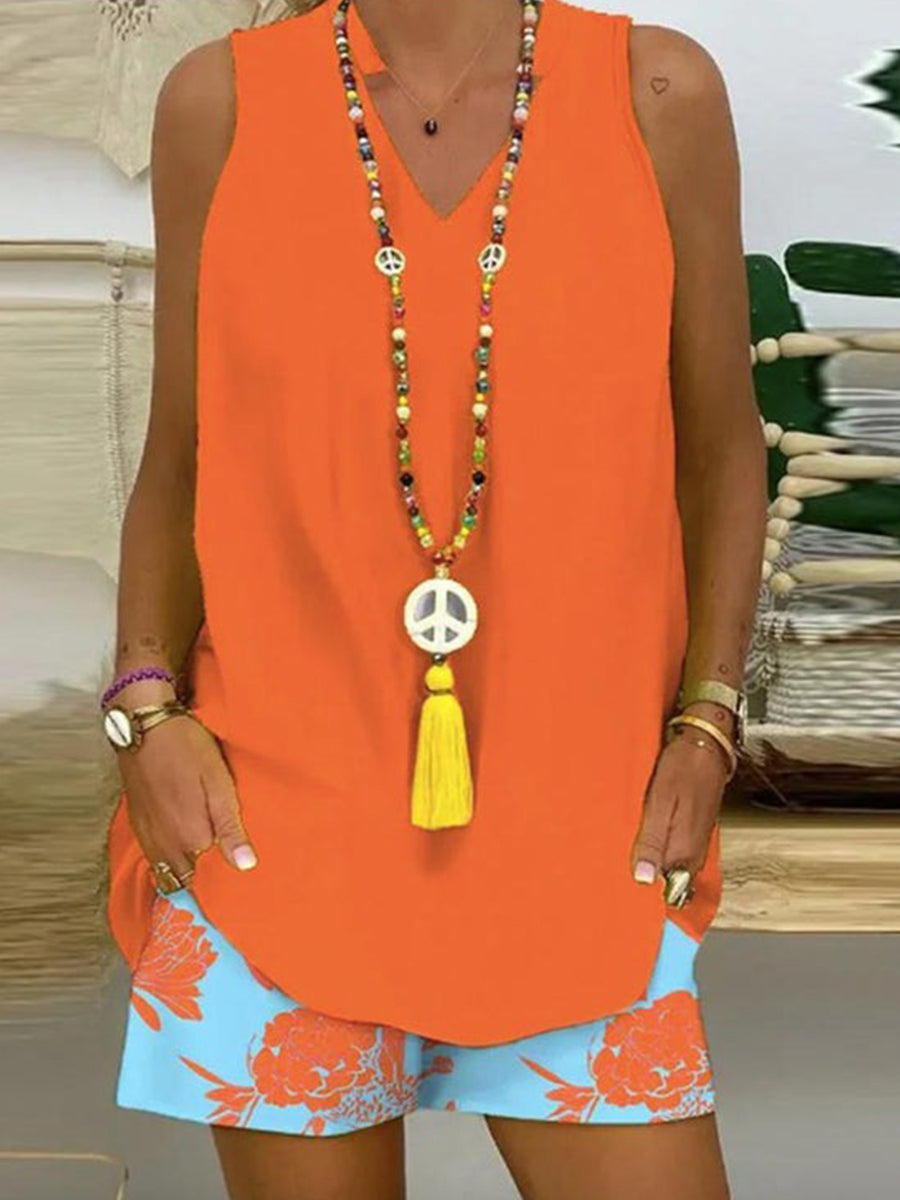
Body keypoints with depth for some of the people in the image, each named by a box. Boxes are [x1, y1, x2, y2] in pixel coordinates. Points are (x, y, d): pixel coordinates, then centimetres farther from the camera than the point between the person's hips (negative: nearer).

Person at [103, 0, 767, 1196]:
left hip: (575, 837, 1)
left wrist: (706, 725, -2)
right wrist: (148, 712, -4)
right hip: (275, 823, 0)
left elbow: (720, 450, 8)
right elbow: (179, 462, 8)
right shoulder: (222, 102, 3)